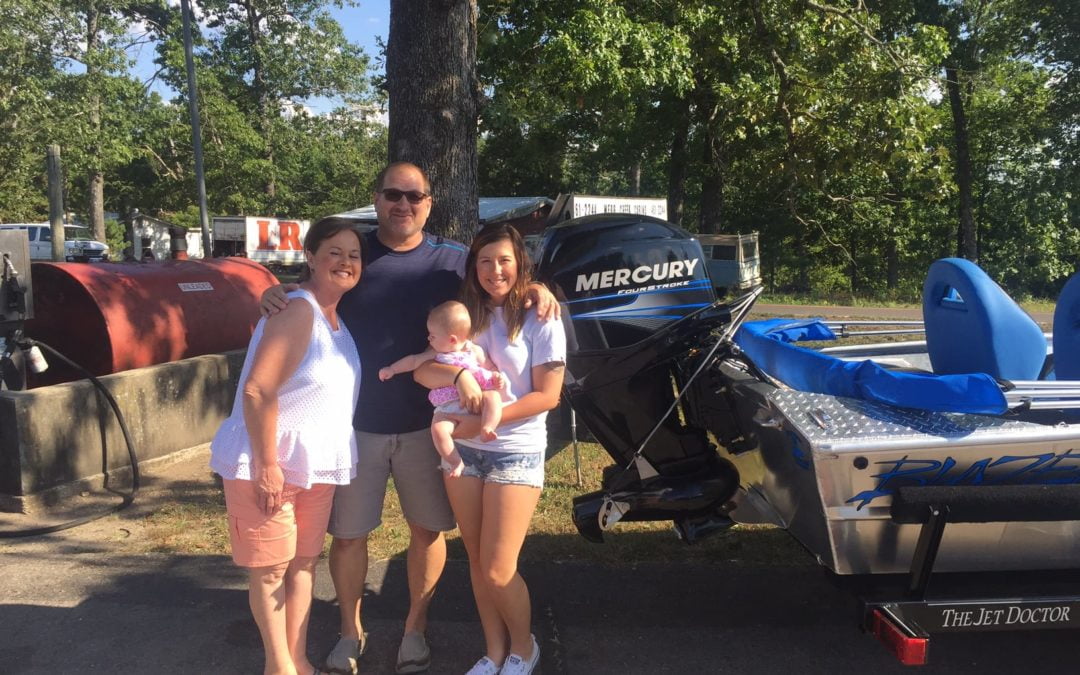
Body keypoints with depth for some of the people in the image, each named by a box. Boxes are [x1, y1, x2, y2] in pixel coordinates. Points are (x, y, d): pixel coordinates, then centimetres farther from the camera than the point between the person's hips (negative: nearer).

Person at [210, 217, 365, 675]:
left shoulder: (338, 315, 9)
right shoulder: (298, 310, -19)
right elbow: (258, 390, -25)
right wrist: (267, 465, -25)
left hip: (317, 464, 8)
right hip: (267, 463, -8)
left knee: (304, 560, 16)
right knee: (271, 568, 6)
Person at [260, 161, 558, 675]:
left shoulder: (451, 260, 2)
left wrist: (536, 290, -10)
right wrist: (274, 297, -18)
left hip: (425, 422, 1)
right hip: (355, 421, 0)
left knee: (428, 528, 12)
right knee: (348, 533, 9)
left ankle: (415, 628, 33)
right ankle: (350, 631, 31)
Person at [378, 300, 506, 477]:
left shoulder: (475, 350, 8)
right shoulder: (436, 353, 13)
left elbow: (490, 368, 14)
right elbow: (414, 360, 19)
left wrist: (496, 377, -7)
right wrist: (392, 369, 16)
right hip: (447, 407, 1)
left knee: (493, 396, -30)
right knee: (438, 429, -26)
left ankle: (487, 428, -34)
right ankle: (456, 462, -15)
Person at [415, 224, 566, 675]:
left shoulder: (540, 320, -7)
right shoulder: (463, 314, 4)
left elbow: (547, 396, -12)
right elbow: (423, 370, -6)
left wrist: (483, 419, -18)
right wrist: (464, 376, -27)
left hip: (516, 452, -4)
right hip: (462, 449, 4)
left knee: (497, 570, -3)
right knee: (476, 561, 12)